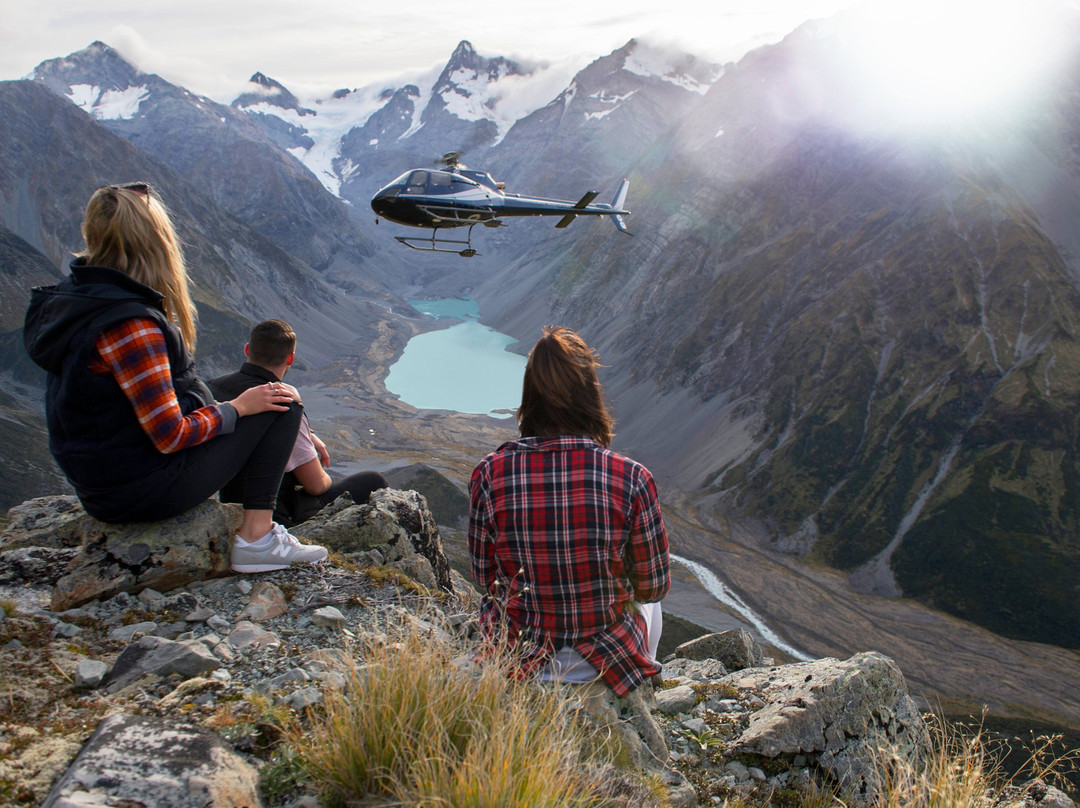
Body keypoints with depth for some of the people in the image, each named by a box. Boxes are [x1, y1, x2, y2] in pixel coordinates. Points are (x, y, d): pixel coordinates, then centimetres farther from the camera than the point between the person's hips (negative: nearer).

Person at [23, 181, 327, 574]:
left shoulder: (67, 297, 2)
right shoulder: (130, 324, -28)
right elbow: (170, 436, -23)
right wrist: (237, 408, -10)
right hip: (146, 490, -10)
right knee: (283, 401, -4)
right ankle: (257, 538, -3)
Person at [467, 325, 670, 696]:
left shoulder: (489, 475, -19)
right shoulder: (630, 479, -23)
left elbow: (484, 577, -5)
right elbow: (654, 586, -9)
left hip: (518, 660, 1)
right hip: (606, 662, -1)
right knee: (648, 599, 34)